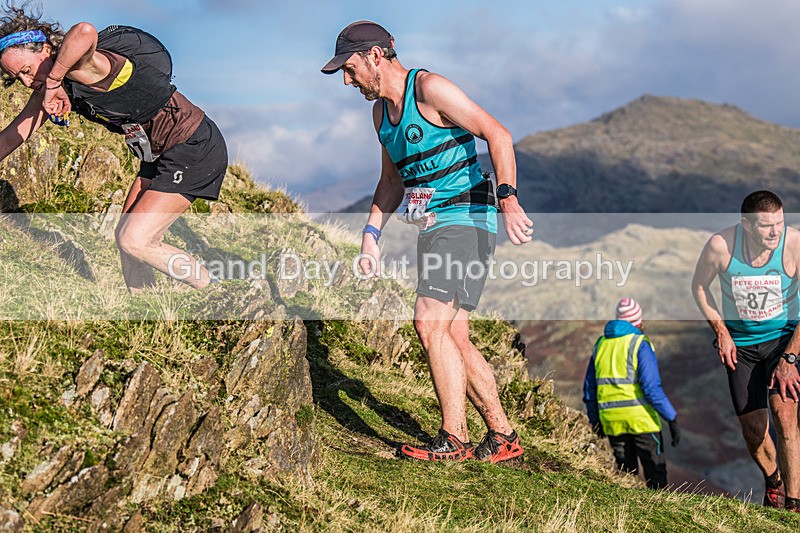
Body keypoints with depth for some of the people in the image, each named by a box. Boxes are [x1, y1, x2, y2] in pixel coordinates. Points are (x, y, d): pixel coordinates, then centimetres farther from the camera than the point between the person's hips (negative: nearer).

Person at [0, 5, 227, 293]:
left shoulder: (84, 68, -26)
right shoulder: (49, 90, 3)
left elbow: (85, 32, -50)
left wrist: (53, 81, -39)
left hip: (195, 149, -10)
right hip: (161, 156, 10)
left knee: (134, 240, -11)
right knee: (127, 238, 11)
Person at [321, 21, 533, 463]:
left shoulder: (429, 88, -11)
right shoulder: (381, 110, 16)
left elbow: (498, 135, -16)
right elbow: (392, 180, 26)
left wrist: (508, 200, -26)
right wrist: (370, 235, 16)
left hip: (466, 218, -9)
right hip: (434, 227, 9)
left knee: (430, 323, -19)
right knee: (454, 338, 5)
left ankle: (453, 440, -13)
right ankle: (503, 438, 13)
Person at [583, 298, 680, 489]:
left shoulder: (601, 344, 10)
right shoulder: (640, 344, -8)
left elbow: (589, 388, 14)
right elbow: (652, 387, -17)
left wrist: (595, 420, 24)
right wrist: (672, 418, -14)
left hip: (612, 421, 5)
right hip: (641, 419, -5)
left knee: (626, 473, 13)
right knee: (656, 473, 2)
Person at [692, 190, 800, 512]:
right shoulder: (721, 244, -19)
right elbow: (699, 286, 1)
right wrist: (721, 332, -6)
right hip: (739, 341, 2)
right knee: (753, 428, 3)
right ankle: (772, 481, 34)